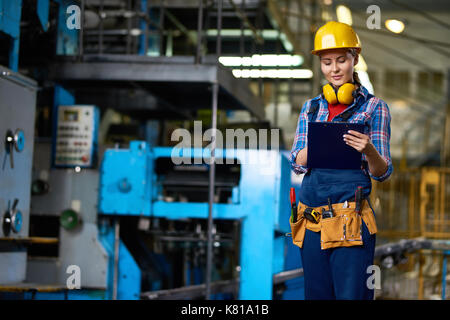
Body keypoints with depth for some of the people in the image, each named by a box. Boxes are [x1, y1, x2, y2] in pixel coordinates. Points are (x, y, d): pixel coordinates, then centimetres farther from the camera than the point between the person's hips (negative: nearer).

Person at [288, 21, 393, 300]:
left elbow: (382, 173, 0)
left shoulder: (374, 107, 4)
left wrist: (369, 150, -22)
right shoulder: (311, 108, 15)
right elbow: (297, 164, 8)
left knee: (351, 294, -10)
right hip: (311, 220, 4)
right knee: (317, 293, 7)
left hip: (351, 218, -4)